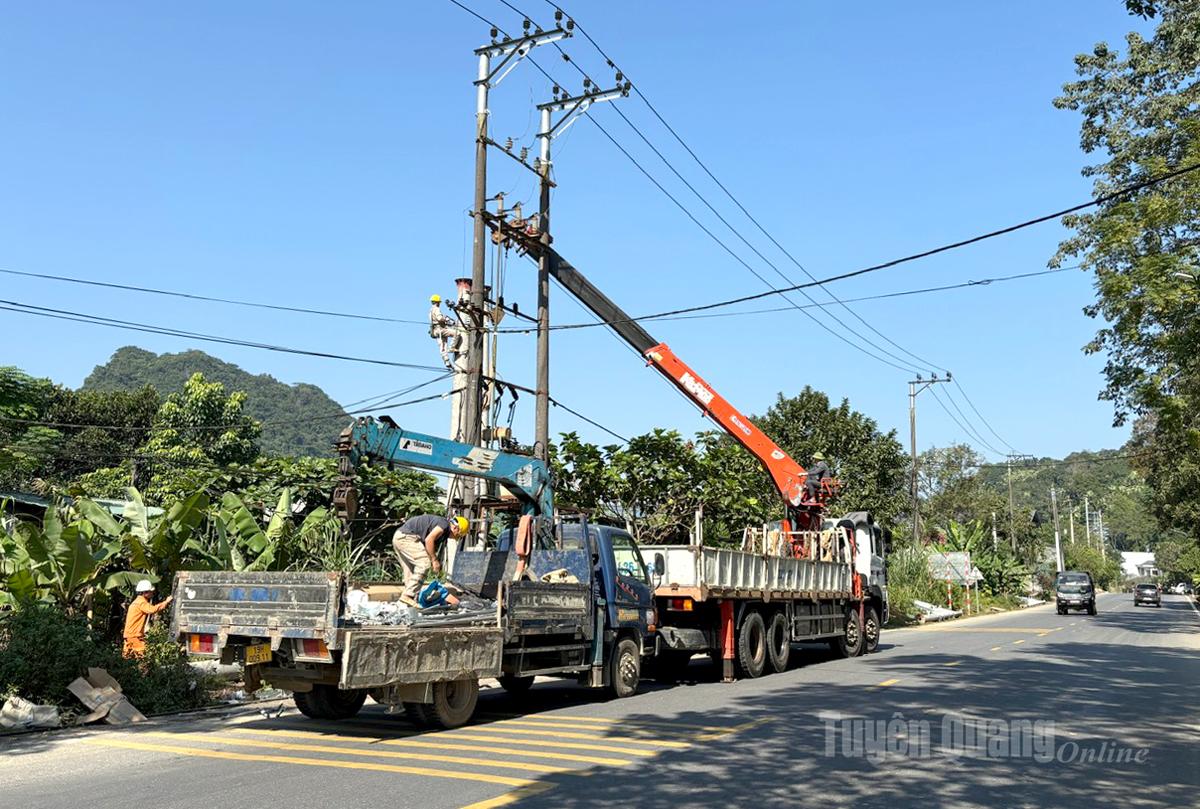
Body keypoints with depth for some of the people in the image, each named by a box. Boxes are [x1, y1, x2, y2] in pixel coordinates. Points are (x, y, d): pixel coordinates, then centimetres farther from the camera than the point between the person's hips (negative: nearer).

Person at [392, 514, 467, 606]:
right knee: (424, 563, -14)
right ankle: (408, 595, -16)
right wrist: (434, 560, -14)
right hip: (406, 536, -11)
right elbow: (428, 540, -20)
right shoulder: (444, 524, -10)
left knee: (411, 570, 16)